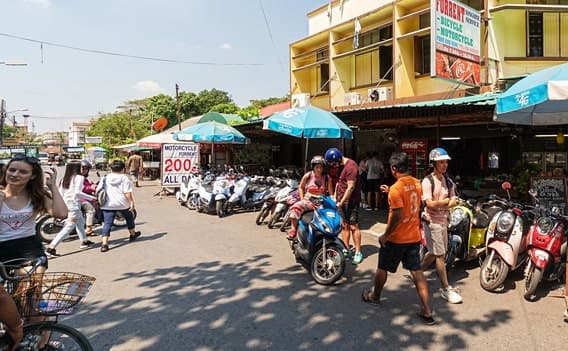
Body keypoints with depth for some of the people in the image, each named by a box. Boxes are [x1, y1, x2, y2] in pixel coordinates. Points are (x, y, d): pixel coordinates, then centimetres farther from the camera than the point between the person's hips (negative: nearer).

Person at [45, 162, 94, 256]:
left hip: (66, 202, 9)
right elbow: (77, 192, -19)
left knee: (80, 222, 24)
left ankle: (84, 241, 36)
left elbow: (61, 192, 10)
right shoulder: (79, 177, -9)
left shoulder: (65, 178, 11)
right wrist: (91, 198, -11)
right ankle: (51, 247, -13)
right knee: (69, 226, -7)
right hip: (74, 203, -9)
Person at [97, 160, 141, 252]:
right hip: (123, 204, -1)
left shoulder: (105, 178, 5)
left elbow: (98, 190, 6)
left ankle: (104, 243, -12)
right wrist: (131, 202, -8)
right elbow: (128, 193, -13)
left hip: (108, 205, 2)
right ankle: (133, 234, 42)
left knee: (107, 223, 0)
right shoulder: (124, 178, -5)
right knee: (129, 217, 23)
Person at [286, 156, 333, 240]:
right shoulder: (307, 176, 0)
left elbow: (331, 193, 3)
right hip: (308, 200, -1)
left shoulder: (327, 178, 1)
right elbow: (300, 187, 13)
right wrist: (302, 199, 2)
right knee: (296, 207, -28)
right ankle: (293, 230, -23)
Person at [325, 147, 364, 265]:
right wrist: (335, 197, 11)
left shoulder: (351, 166, -17)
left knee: (353, 226, -4)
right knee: (344, 226, 11)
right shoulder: (340, 166, 13)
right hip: (341, 201, 9)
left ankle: (358, 253, 4)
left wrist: (342, 201, -18)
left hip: (351, 201, -9)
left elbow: (351, 187, -20)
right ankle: (346, 251, 18)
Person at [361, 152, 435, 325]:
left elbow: (397, 216, -25)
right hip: (414, 237, 7)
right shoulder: (417, 183, 2)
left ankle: (374, 296, 36)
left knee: (382, 268, 15)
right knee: (417, 272, 9)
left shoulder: (396, 188, -22)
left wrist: (385, 235, -15)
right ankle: (427, 312, 8)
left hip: (396, 239, -6)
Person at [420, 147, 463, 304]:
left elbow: (453, 201, 3)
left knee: (434, 252, 17)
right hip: (432, 222, -7)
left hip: (443, 221, 7)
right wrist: (446, 201, -9)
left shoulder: (448, 181, 7)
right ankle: (446, 289, 6)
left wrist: (444, 204, -17)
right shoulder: (427, 181, -15)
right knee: (440, 255, -3)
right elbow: (430, 204, -21)